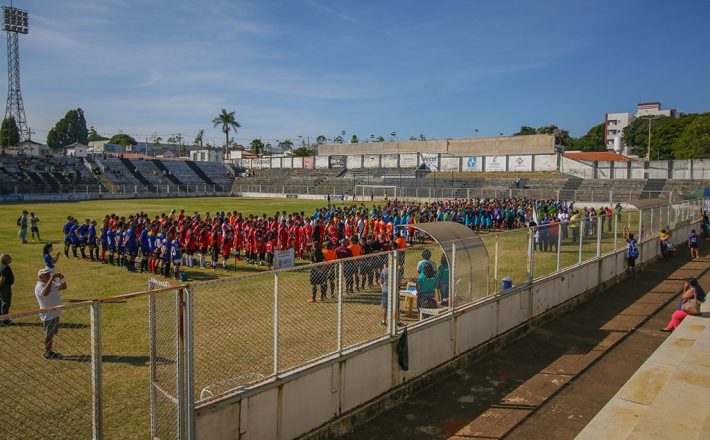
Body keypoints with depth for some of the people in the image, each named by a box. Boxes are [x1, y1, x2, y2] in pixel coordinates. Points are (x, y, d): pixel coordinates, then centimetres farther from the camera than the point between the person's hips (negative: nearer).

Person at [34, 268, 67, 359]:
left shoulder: (52, 284, 9)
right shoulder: (39, 287, -18)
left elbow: (63, 287, 17)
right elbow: (45, 293, -41)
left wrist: (62, 278, -2)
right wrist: (52, 278, -40)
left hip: (55, 313, 9)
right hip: (48, 315, -9)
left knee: (52, 334, 18)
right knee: (49, 335, 3)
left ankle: (49, 351, 30)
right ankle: (47, 353, 15)